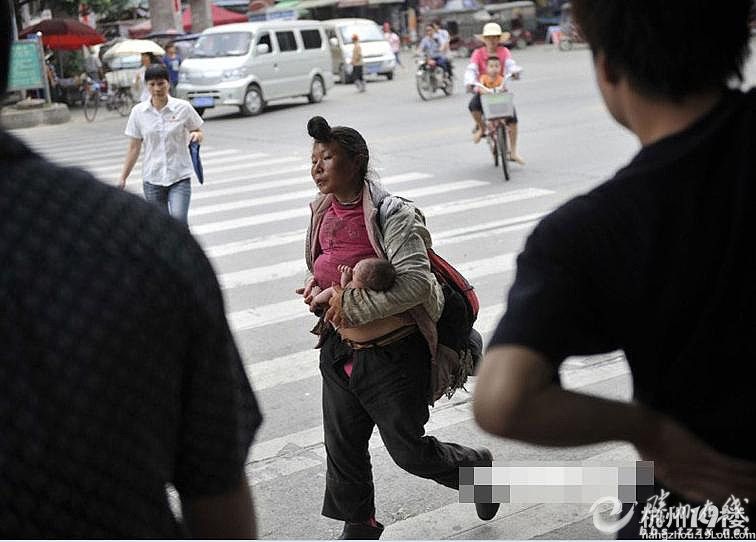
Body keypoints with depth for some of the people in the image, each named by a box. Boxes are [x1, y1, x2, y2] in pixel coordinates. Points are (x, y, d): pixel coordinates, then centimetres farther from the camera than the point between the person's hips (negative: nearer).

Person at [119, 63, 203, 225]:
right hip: (152, 179, 2)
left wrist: (196, 135, -16)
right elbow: (134, 148, 6)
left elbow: (198, 133, 8)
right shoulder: (138, 112, 0)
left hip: (180, 177, -2)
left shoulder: (183, 107, -4)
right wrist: (123, 177, 3)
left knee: (178, 217, -23)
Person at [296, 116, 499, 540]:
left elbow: (416, 283, -29)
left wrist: (352, 303, -25)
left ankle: (476, 468, 33)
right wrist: (319, 291, -1)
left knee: (409, 448, 4)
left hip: (392, 350, -7)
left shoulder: (391, 214, -19)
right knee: (343, 445, 14)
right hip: (340, 348, 7)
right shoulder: (323, 212, 4)